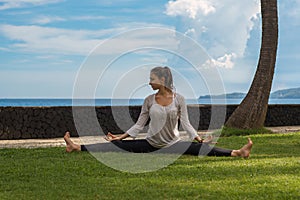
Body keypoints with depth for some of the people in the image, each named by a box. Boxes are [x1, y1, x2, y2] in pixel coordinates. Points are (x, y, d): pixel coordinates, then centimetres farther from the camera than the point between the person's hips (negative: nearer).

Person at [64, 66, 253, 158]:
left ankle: (237, 152, -39)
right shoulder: (149, 100, 0)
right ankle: (78, 147, -10)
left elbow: (186, 124, -6)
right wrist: (121, 136, -1)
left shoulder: (179, 99, -6)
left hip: (173, 145, -2)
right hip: (150, 144, 3)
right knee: (117, 145, -8)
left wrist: (199, 139, -19)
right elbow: (139, 125, 5)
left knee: (200, 149, -27)